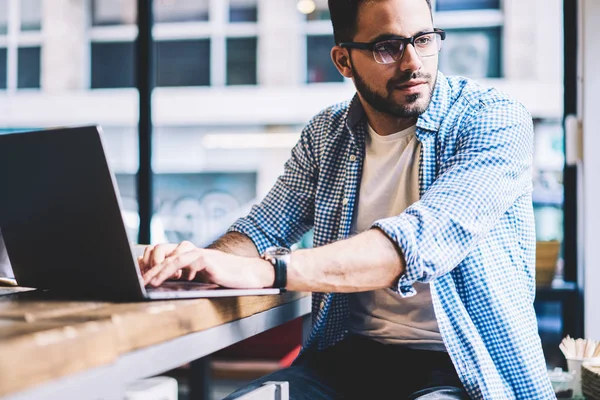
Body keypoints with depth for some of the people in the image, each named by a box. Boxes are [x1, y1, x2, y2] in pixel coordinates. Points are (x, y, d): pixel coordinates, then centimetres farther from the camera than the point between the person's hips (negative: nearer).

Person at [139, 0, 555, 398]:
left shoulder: (497, 120, -11)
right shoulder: (327, 135, 7)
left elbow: (423, 237, -26)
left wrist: (263, 271, -36)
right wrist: (204, 260, -19)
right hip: (348, 356, 4)